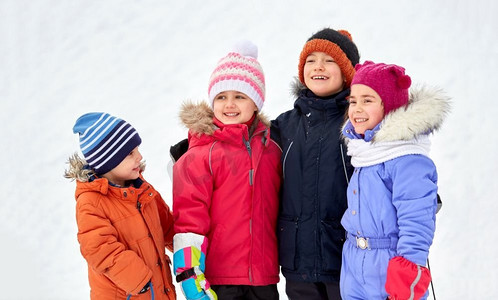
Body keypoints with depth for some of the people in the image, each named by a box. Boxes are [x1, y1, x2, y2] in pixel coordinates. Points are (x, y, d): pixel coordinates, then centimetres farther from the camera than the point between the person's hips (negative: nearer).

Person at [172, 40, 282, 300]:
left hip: (264, 276, 5)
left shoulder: (270, 150, 10)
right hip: (217, 277, -5)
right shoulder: (201, 154, -7)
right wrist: (189, 272, -16)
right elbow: (188, 217, -11)